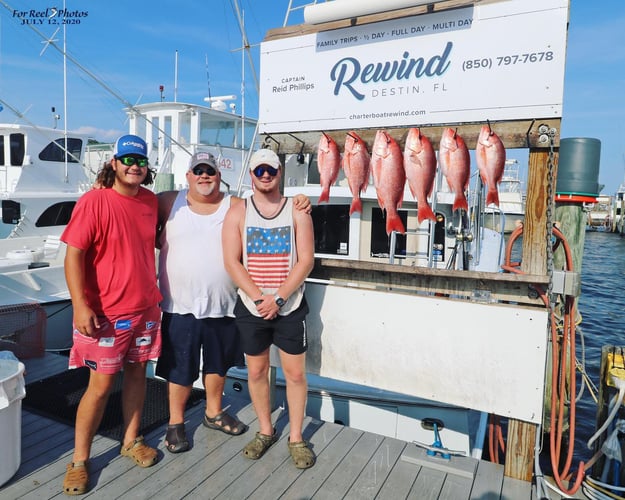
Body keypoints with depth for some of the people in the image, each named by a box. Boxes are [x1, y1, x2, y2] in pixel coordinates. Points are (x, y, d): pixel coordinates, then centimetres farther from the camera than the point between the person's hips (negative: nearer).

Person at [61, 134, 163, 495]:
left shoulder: (151, 201, 5)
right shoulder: (94, 201, -13)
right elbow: (74, 255, -15)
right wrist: (80, 305, -21)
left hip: (146, 308, 5)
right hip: (105, 313, -5)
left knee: (137, 373, 14)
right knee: (101, 385, 2)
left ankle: (131, 440, 32)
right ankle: (79, 460, 21)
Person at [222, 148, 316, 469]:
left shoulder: (297, 211, -2)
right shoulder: (238, 213, 0)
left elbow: (306, 261, -7)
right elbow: (231, 262, -6)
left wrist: (278, 299, -15)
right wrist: (259, 298, -15)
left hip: (290, 306, -1)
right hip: (251, 306, 1)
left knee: (295, 373, 4)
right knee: (256, 371, 12)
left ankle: (295, 437, 23)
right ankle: (265, 431, 33)